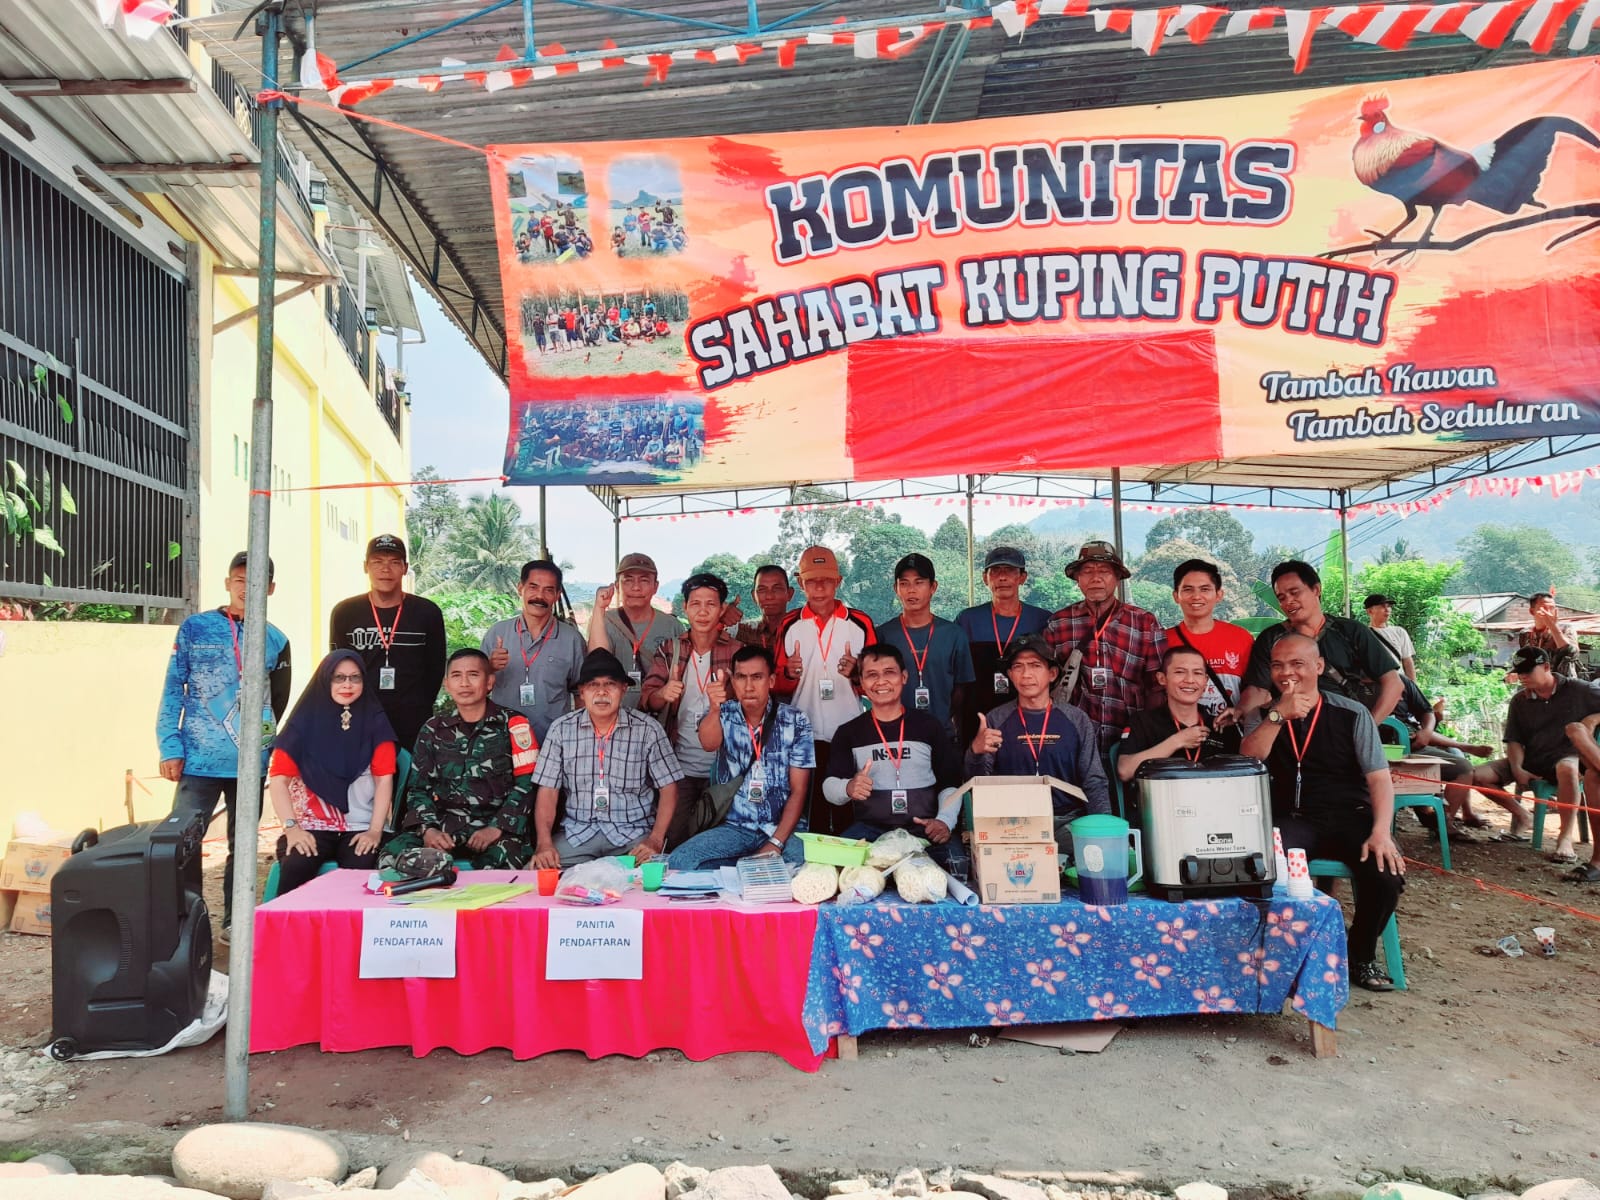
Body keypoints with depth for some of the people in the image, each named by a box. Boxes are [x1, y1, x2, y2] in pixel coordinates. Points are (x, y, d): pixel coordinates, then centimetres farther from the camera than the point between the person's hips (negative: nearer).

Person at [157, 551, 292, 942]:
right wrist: (170, 748, -7)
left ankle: (234, 922, 23)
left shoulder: (275, 640, 7)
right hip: (199, 761, -2)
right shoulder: (195, 628, 0)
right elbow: (172, 690, 0)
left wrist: (265, 744, 13)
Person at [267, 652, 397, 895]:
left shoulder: (375, 721, 7)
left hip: (361, 827, 0)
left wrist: (375, 830, -10)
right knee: (295, 867, -30)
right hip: (312, 827, 0)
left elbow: (384, 778, 1)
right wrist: (291, 827, -12)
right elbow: (278, 777, 0)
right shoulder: (305, 720, 4)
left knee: (360, 871, -30)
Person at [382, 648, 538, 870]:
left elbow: (526, 783, -3)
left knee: (498, 867, -35)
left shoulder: (512, 724, 4)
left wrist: (497, 829, -13)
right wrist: (428, 829, -7)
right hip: (445, 824, 3)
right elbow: (419, 787, 12)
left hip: (498, 829, -3)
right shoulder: (433, 729, 15)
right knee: (391, 858, -23)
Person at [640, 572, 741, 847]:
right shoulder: (668, 650, 2)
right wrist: (663, 694, -28)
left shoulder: (736, 652, -3)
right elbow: (647, 700, -3)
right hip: (679, 766, 1)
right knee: (674, 841, 6)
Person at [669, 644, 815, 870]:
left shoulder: (795, 722, -1)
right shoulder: (725, 715, 0)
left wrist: (776, 843, -14)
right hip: (734, 826, 2)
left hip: (784, 827, -1)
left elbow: (798, 791, -2)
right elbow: (708, 743, -24)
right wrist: (714, 710, -46)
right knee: (678, 862, -24)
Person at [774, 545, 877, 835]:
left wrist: (856, 673, -16)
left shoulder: (860, 623, 2)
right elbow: (779, 687, 9)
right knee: (810, 815, 2)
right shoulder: (789, 625, 6)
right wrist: (789, 674, -12)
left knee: (848, 816, 1)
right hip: (803, 736, 1)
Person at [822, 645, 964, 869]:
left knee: (957, 861, -30)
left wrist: (945, 820, -8)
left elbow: (950, 783, 11)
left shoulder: (928, 726, 11)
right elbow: (829, 786, 4)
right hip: (870, 828, 0)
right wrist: (848, 789, -20)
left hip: (925, 828, 0)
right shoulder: (848, 733, 10)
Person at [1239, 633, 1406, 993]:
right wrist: (1278, 716, -22)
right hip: (1294, 819, 0)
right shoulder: (1263, 715, 8)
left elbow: (1379, 777, -4)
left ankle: (1361, 956, 4)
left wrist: (1381, 832, -20)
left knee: (1387, 874, -27)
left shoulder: (1351, 714, 3)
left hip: (1351, 815, 0)